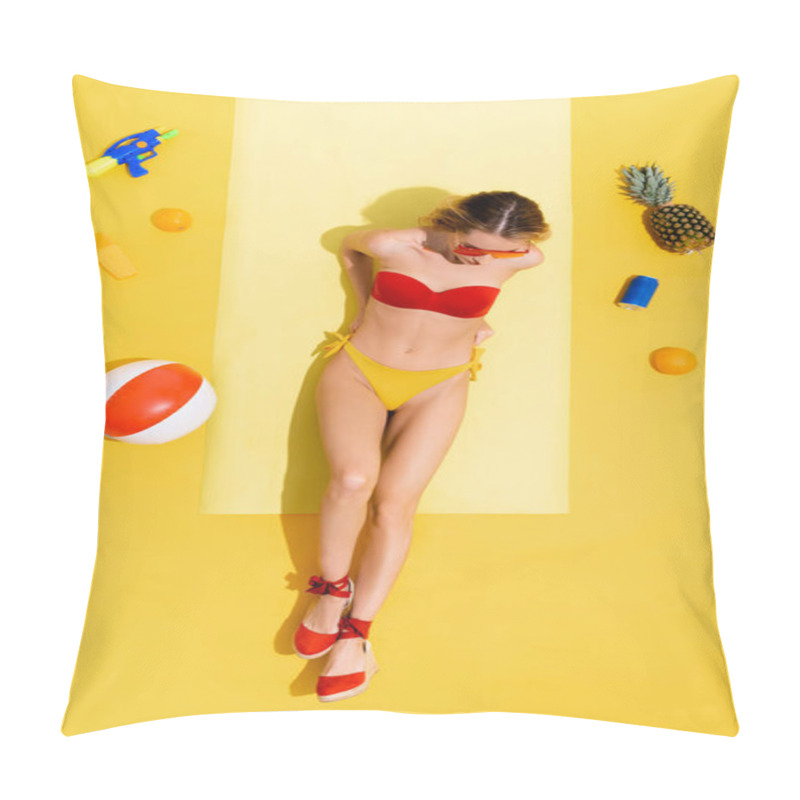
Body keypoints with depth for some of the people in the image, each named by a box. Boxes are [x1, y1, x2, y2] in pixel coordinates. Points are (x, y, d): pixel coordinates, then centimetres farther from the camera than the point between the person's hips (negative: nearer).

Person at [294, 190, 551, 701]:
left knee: (395, 503, -19)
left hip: (436, 388, 1)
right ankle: (333, 590, -4)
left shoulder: (520, 257, -6)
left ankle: (355, 635, -8)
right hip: (358, 371, 0)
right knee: (354, 477, -28)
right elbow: (349, 247, 13)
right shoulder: (394, 246, -10)